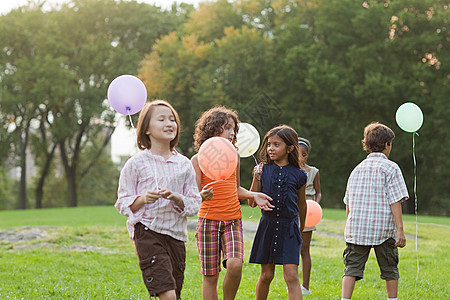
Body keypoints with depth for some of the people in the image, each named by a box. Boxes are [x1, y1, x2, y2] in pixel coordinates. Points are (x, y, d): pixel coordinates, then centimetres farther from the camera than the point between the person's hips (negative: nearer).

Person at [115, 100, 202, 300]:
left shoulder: (184, 164, 8)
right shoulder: (136, 163, -2)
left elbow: (195, 204, 7)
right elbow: (123, 204, 1)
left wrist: (176, 198, -12)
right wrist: (143, 199, -18)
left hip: (176, 233, 5)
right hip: (147, 232, -5)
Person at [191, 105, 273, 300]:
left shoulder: (234, 156, 11)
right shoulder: (199, 160, -2)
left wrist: (253, 195, 7)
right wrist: (203, 195, -27)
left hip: (233, 221, 3)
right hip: (209, 220, -3)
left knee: (235, 264, -20)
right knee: (210, 276, -1)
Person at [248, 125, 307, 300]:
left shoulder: (298, 175, -1)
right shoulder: (263, 170, 0)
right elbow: (252, 203, 0)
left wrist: (301, 226, 24)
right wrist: (256, 178, -12)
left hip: (289, 228, -1)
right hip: (267, 226, 1)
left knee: (291, 276, -9)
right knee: (266, 275, 10)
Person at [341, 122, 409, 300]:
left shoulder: (357, 169, 12)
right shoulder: (390, 168, -4)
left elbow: (348, 203, 17)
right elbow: (395, 202, -11)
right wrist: (400, 229, -11)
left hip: (356, 229, 3)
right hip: (383, 229, -3)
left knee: (352, 268, 1)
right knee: (389, 270, 12)